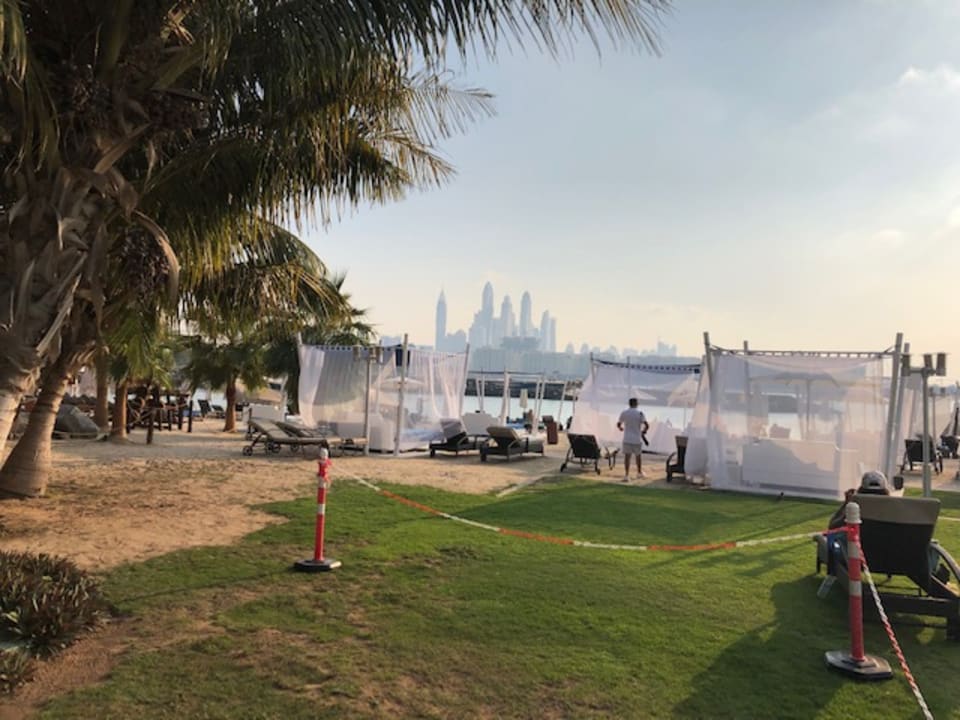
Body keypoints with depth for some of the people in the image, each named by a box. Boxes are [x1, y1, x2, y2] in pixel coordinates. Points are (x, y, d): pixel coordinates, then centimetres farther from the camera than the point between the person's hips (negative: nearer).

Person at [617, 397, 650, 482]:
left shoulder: (624, 413, 0)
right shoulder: (640, 413, -8)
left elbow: (618, 424, 11)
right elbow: (647, 425, -15)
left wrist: (621, 428, 34)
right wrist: (644, 431, 6)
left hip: (627, 439, 1)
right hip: (637, 439, -1)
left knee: (627, 457, -1)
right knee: (638, 456, 17)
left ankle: (626, 475, -11)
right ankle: (639, 472, 34)